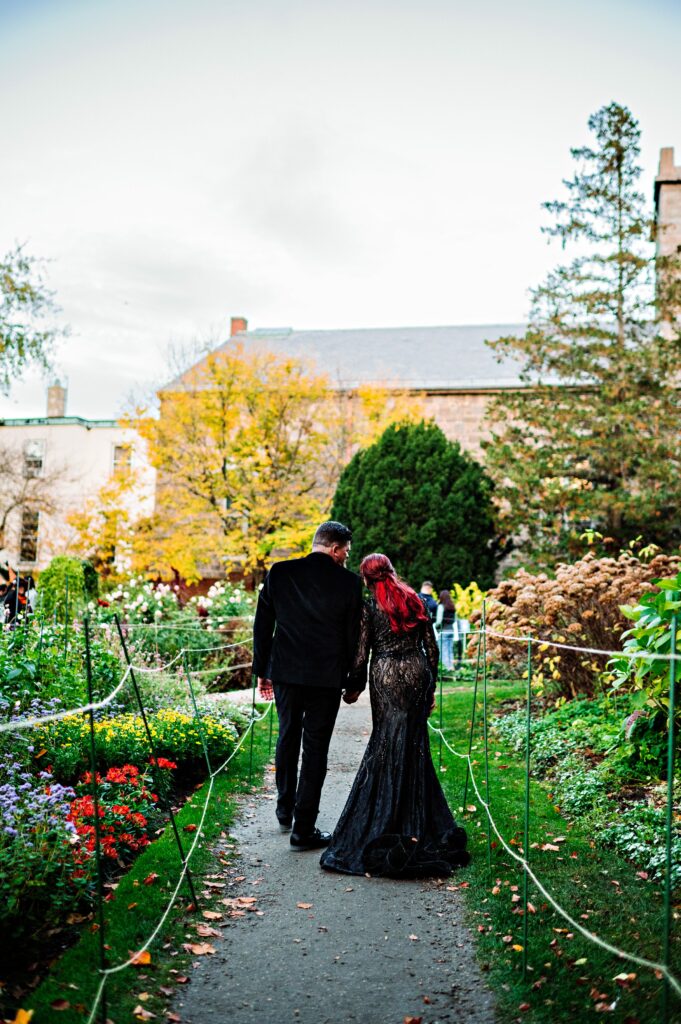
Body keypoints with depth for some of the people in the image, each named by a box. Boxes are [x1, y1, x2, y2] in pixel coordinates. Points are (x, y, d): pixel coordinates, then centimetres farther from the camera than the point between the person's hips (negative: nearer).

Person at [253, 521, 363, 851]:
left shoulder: (279, 573, -1)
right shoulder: (348, 581, -7)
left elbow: (262, 626, 3)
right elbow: (353, 636, -2)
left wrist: (261, 671, 11)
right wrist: (353, 683, 8)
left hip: (285, 673, 3)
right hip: (326, 676, -3)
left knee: (287, 739, 21)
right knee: (315, 749, 4)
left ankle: (285, 811, 35)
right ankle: (303, 829, 6)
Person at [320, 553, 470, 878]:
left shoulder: (370, 607, -2)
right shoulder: (415, 600, 8)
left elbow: (361, 653, -4)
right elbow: (432, 647, 8)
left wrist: (355, 686, 9)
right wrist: (431, 686, 16)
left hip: (386, 676, -3)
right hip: (417, 673, 3)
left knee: (387, 747, 4)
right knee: (414, 747, 8)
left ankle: (387, 825, 6)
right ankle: (419, 825, 12)